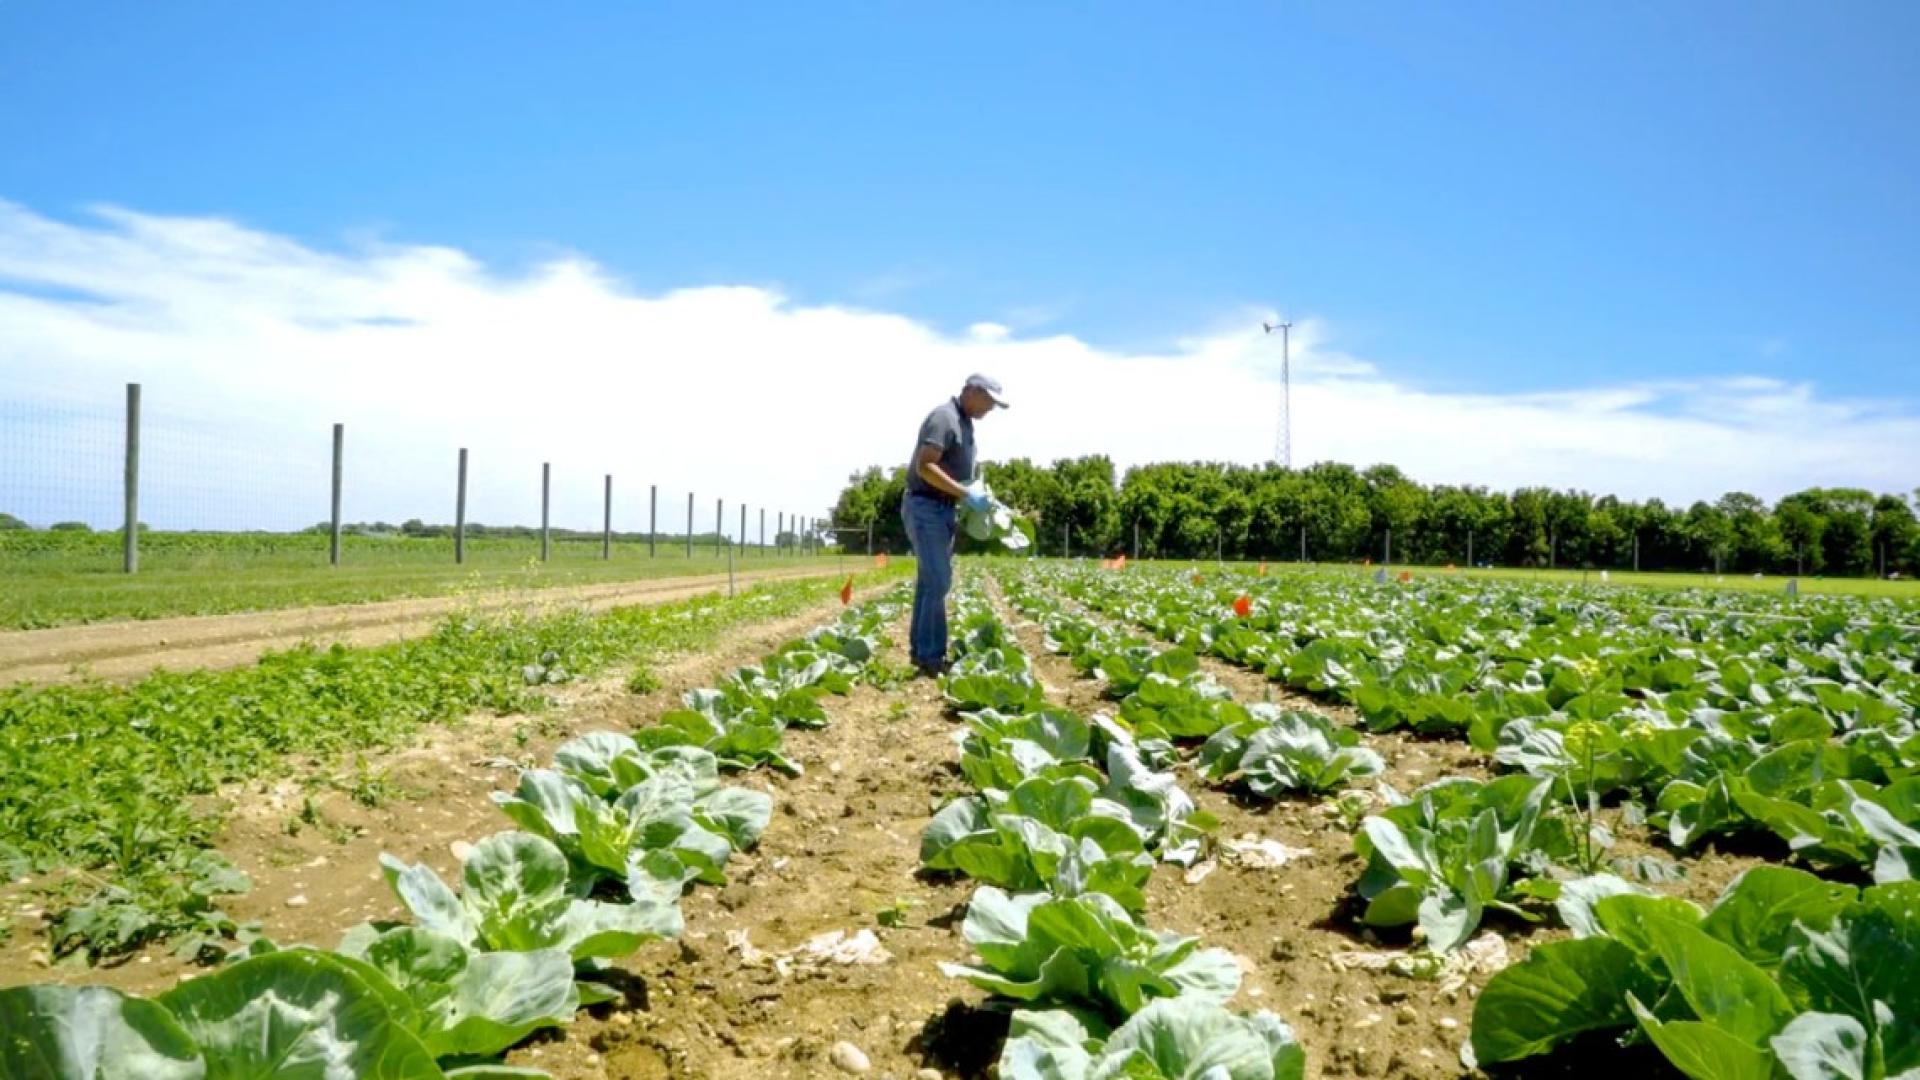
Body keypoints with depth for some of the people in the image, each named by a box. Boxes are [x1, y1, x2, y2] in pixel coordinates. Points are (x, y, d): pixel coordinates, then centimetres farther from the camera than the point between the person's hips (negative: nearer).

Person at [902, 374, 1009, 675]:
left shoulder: (964, 422, 15)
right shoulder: (944, 417, -15)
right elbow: (925, 467, -24)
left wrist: (973, 493, 9)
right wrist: (965, 493, -22)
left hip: (942, 509, 10)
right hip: (926, 508, -10)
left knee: (931, 581, 12)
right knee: (939, 582, -9)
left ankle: (921, 650, 18)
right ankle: (930, 656, -4)